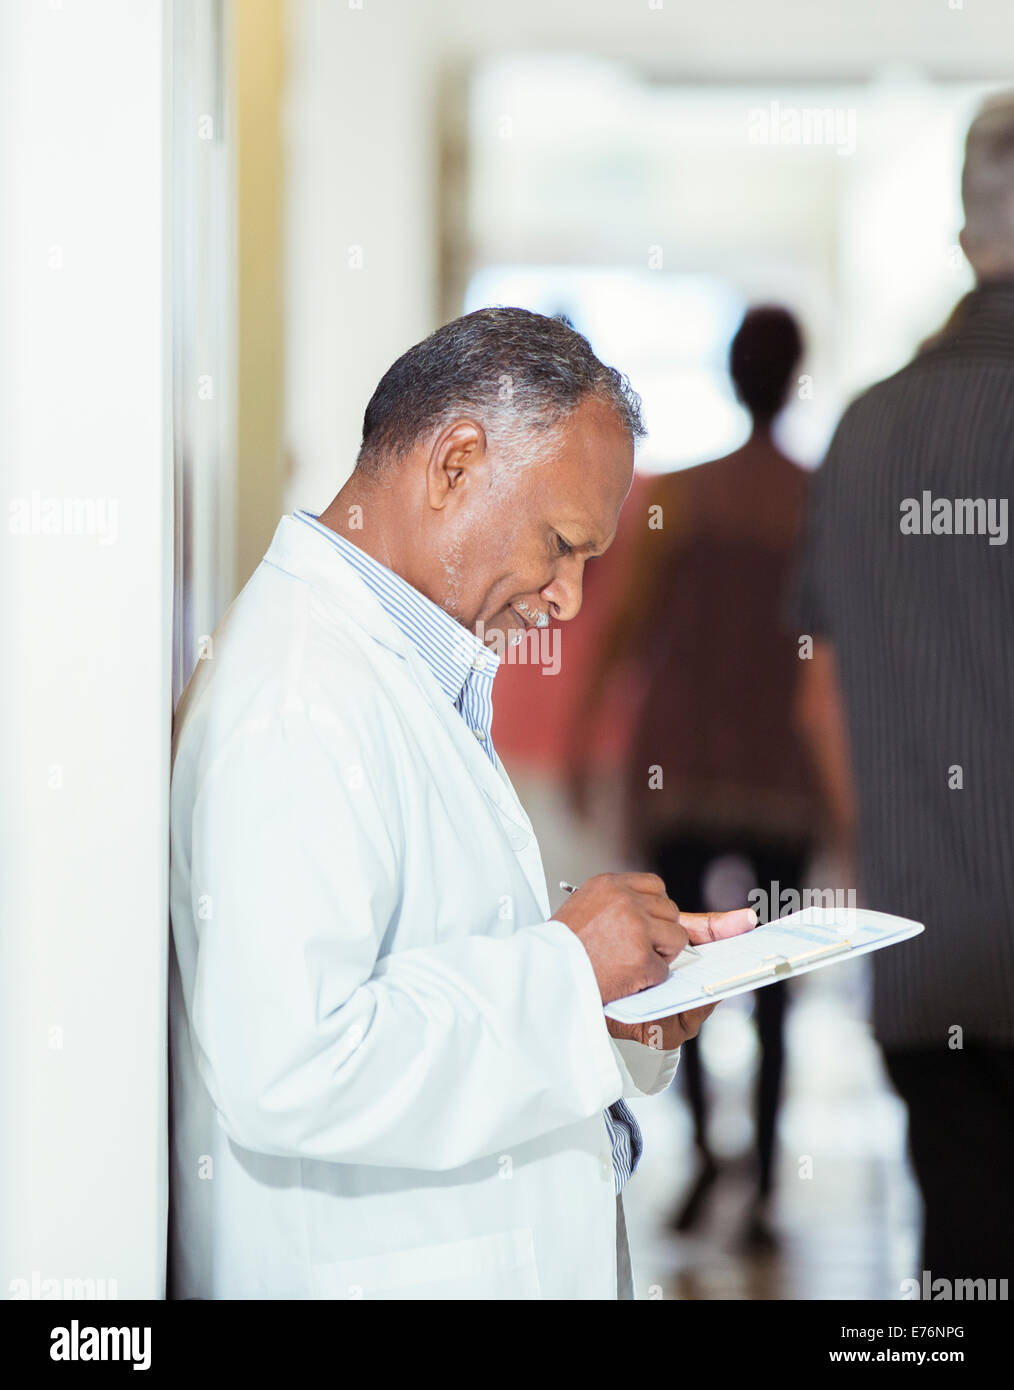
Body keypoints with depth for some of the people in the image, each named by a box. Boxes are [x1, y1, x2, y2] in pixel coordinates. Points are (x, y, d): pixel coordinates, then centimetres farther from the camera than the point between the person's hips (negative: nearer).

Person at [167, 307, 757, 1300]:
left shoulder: (395, 675, 15)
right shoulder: (295, 698, -19)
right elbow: (283, 1071, -28)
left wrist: (612, 1011, 4)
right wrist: (562, 970, -20)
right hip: (355, 1271, -10)